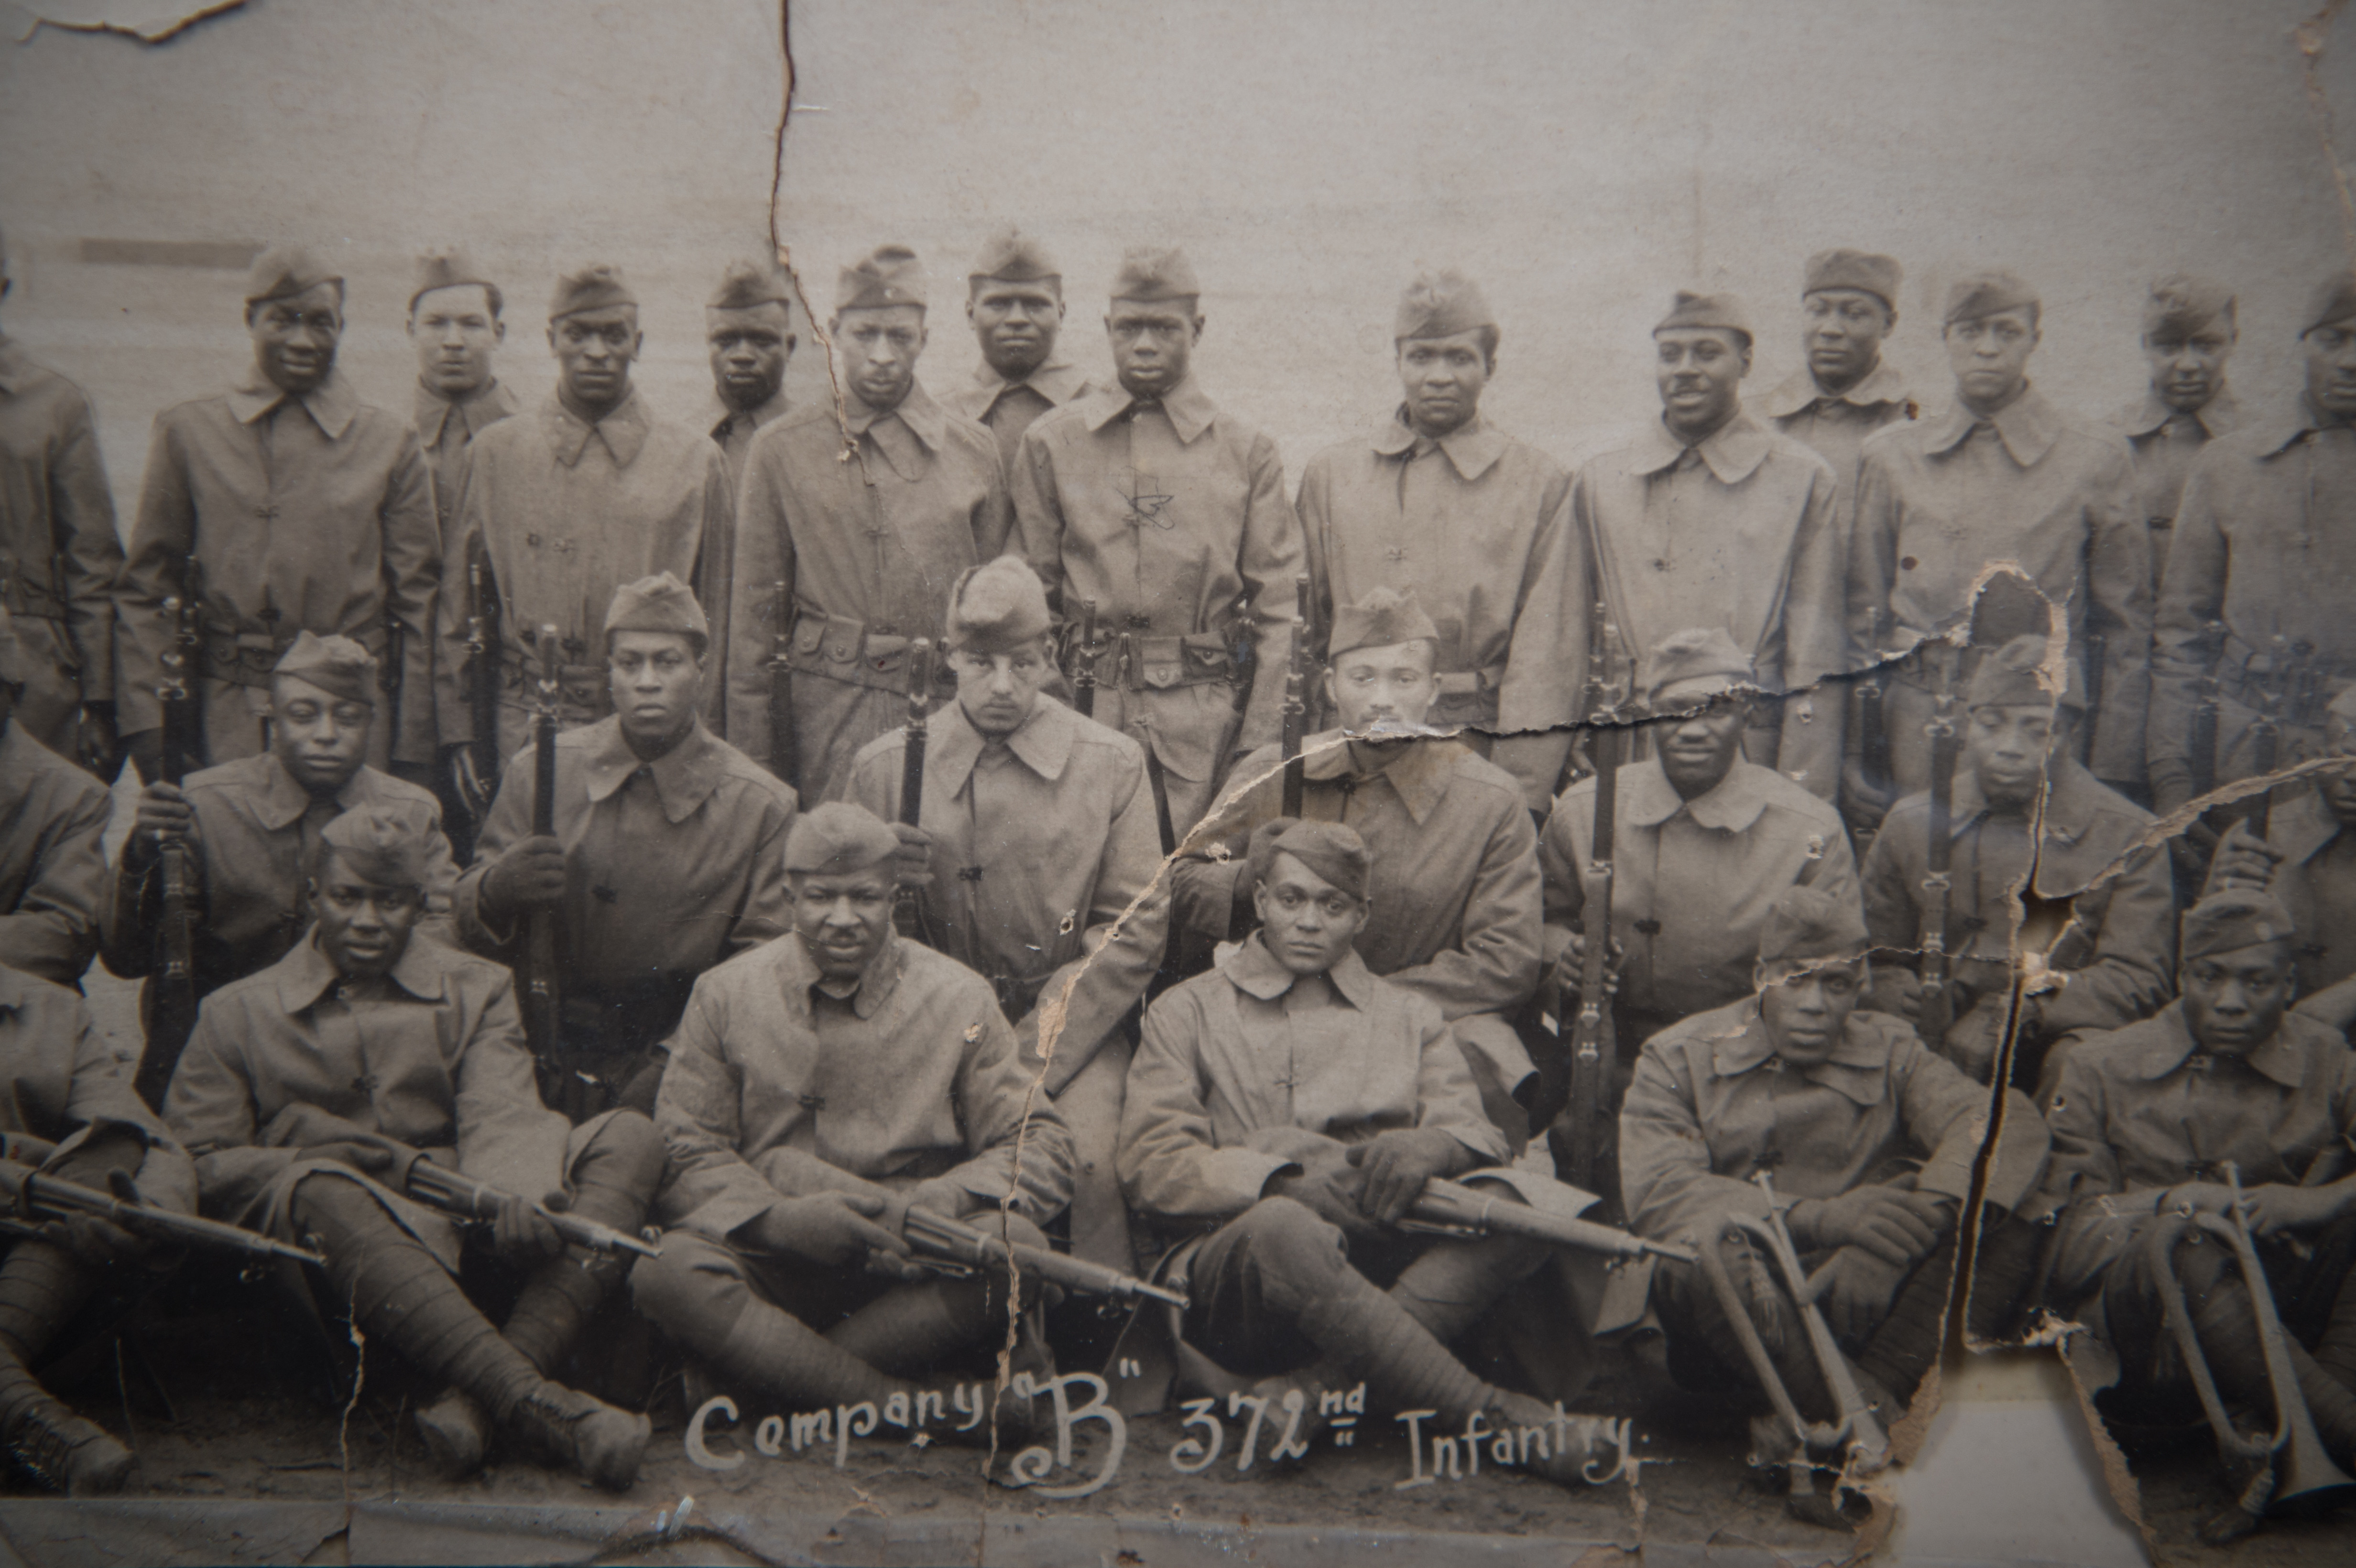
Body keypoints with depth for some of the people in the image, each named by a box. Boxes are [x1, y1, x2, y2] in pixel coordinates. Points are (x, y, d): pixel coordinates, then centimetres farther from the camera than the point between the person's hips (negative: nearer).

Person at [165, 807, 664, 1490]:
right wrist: (404, 1165, -10)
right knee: (326, 1192, -37)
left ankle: (475, 1403, -40)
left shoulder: (476, 990, 17)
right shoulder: (238, 1014, 14)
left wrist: (513, 1191, -27)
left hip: (466, 1235, 2)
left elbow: (499, 1116, 0)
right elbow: (195, 1162, 3)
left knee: (629, 1139, -21)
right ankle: (534, 1406, -48)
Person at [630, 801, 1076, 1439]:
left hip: (915, 1271, 0)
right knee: (666, 1270, -30)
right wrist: (781, 1218, -18)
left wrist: (935, 1202, -19)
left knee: (1013, 1243, -30)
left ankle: (767, 1376, -19)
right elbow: (685, 1154, 2)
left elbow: (1041, 1148, 0)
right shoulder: (726, 994, 6)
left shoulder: (958, 998, 5)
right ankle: (915, 1405, -31)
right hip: (773, 1261, 0)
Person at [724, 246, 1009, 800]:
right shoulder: (781, 451, 4)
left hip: (951, 712, 1)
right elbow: (756, 613, 5)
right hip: (829, 709, -1)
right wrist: (752, 758, 3)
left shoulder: (974, 450, 8)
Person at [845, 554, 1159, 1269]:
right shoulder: (883, 768, 6)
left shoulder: (1113, 765, 4)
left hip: (1073, 1025, -1)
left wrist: (1030, 1060, -8)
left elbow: (1136, 928, 1)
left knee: (1088, 1164, -26)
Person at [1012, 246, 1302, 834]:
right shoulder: (1050, 443, 8)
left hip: (1205, 721, 0)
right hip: (1086, 714, 0)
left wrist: (1258, 748, -2)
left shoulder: (1248, 453, 6)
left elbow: (1280, 611, 5)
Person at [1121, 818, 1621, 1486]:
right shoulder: (1188, 1012, 17)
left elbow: (1477, 1136, 9)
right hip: (1231, 1267, -3)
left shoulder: (1409, 1017, 24)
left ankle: (1310, 1388, -34)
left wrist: (1432, 1146, -17)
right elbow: (1151, 1166, 2)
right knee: (1282, 1228, -38)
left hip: (1382, 1264, 3)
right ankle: (1498, 1418, -33)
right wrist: (1285, 1179, -15)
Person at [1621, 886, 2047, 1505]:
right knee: (1706, 1239, -34)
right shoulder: (1679, 1059, 6)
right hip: (1733, 1316, -2)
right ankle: (1871, 1420, -23)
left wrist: (1914, 1221, -29)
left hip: (1857, 1305, 2)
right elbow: (1656, 1192, -12)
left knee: (1978, 1216, -23)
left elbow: (2004, 1121, -8)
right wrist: (1821, 1217, -25)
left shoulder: (1889, 1052, 12)